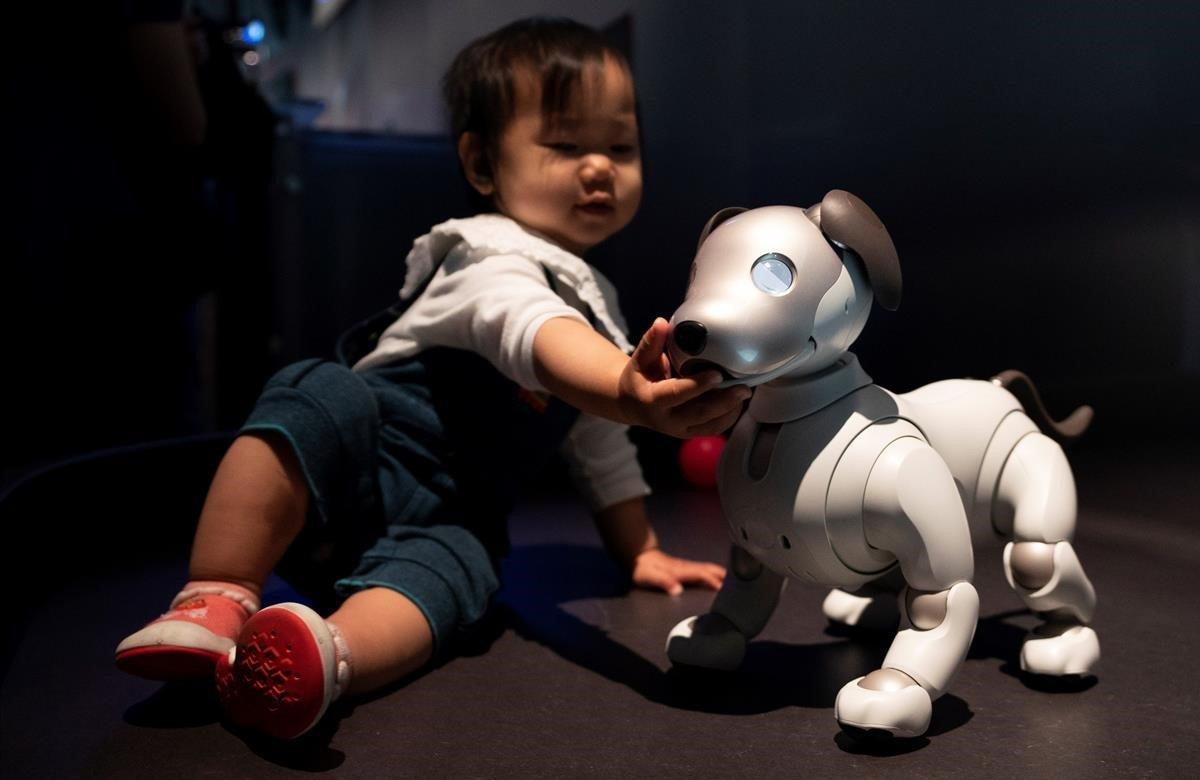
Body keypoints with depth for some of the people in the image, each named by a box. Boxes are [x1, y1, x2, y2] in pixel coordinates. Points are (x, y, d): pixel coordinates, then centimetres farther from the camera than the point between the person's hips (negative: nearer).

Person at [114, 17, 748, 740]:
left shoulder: (601, 306, 17)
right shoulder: (495, 259, -10)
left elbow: (603, 448, 27)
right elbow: (540, 340, -36)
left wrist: (642, 550, 24)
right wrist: (629, 390, -56)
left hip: (449, 519, 5)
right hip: (364, 463, -5)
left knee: (445, 568, -31)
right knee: (321, 396, -36)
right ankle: (217, 603, -30)